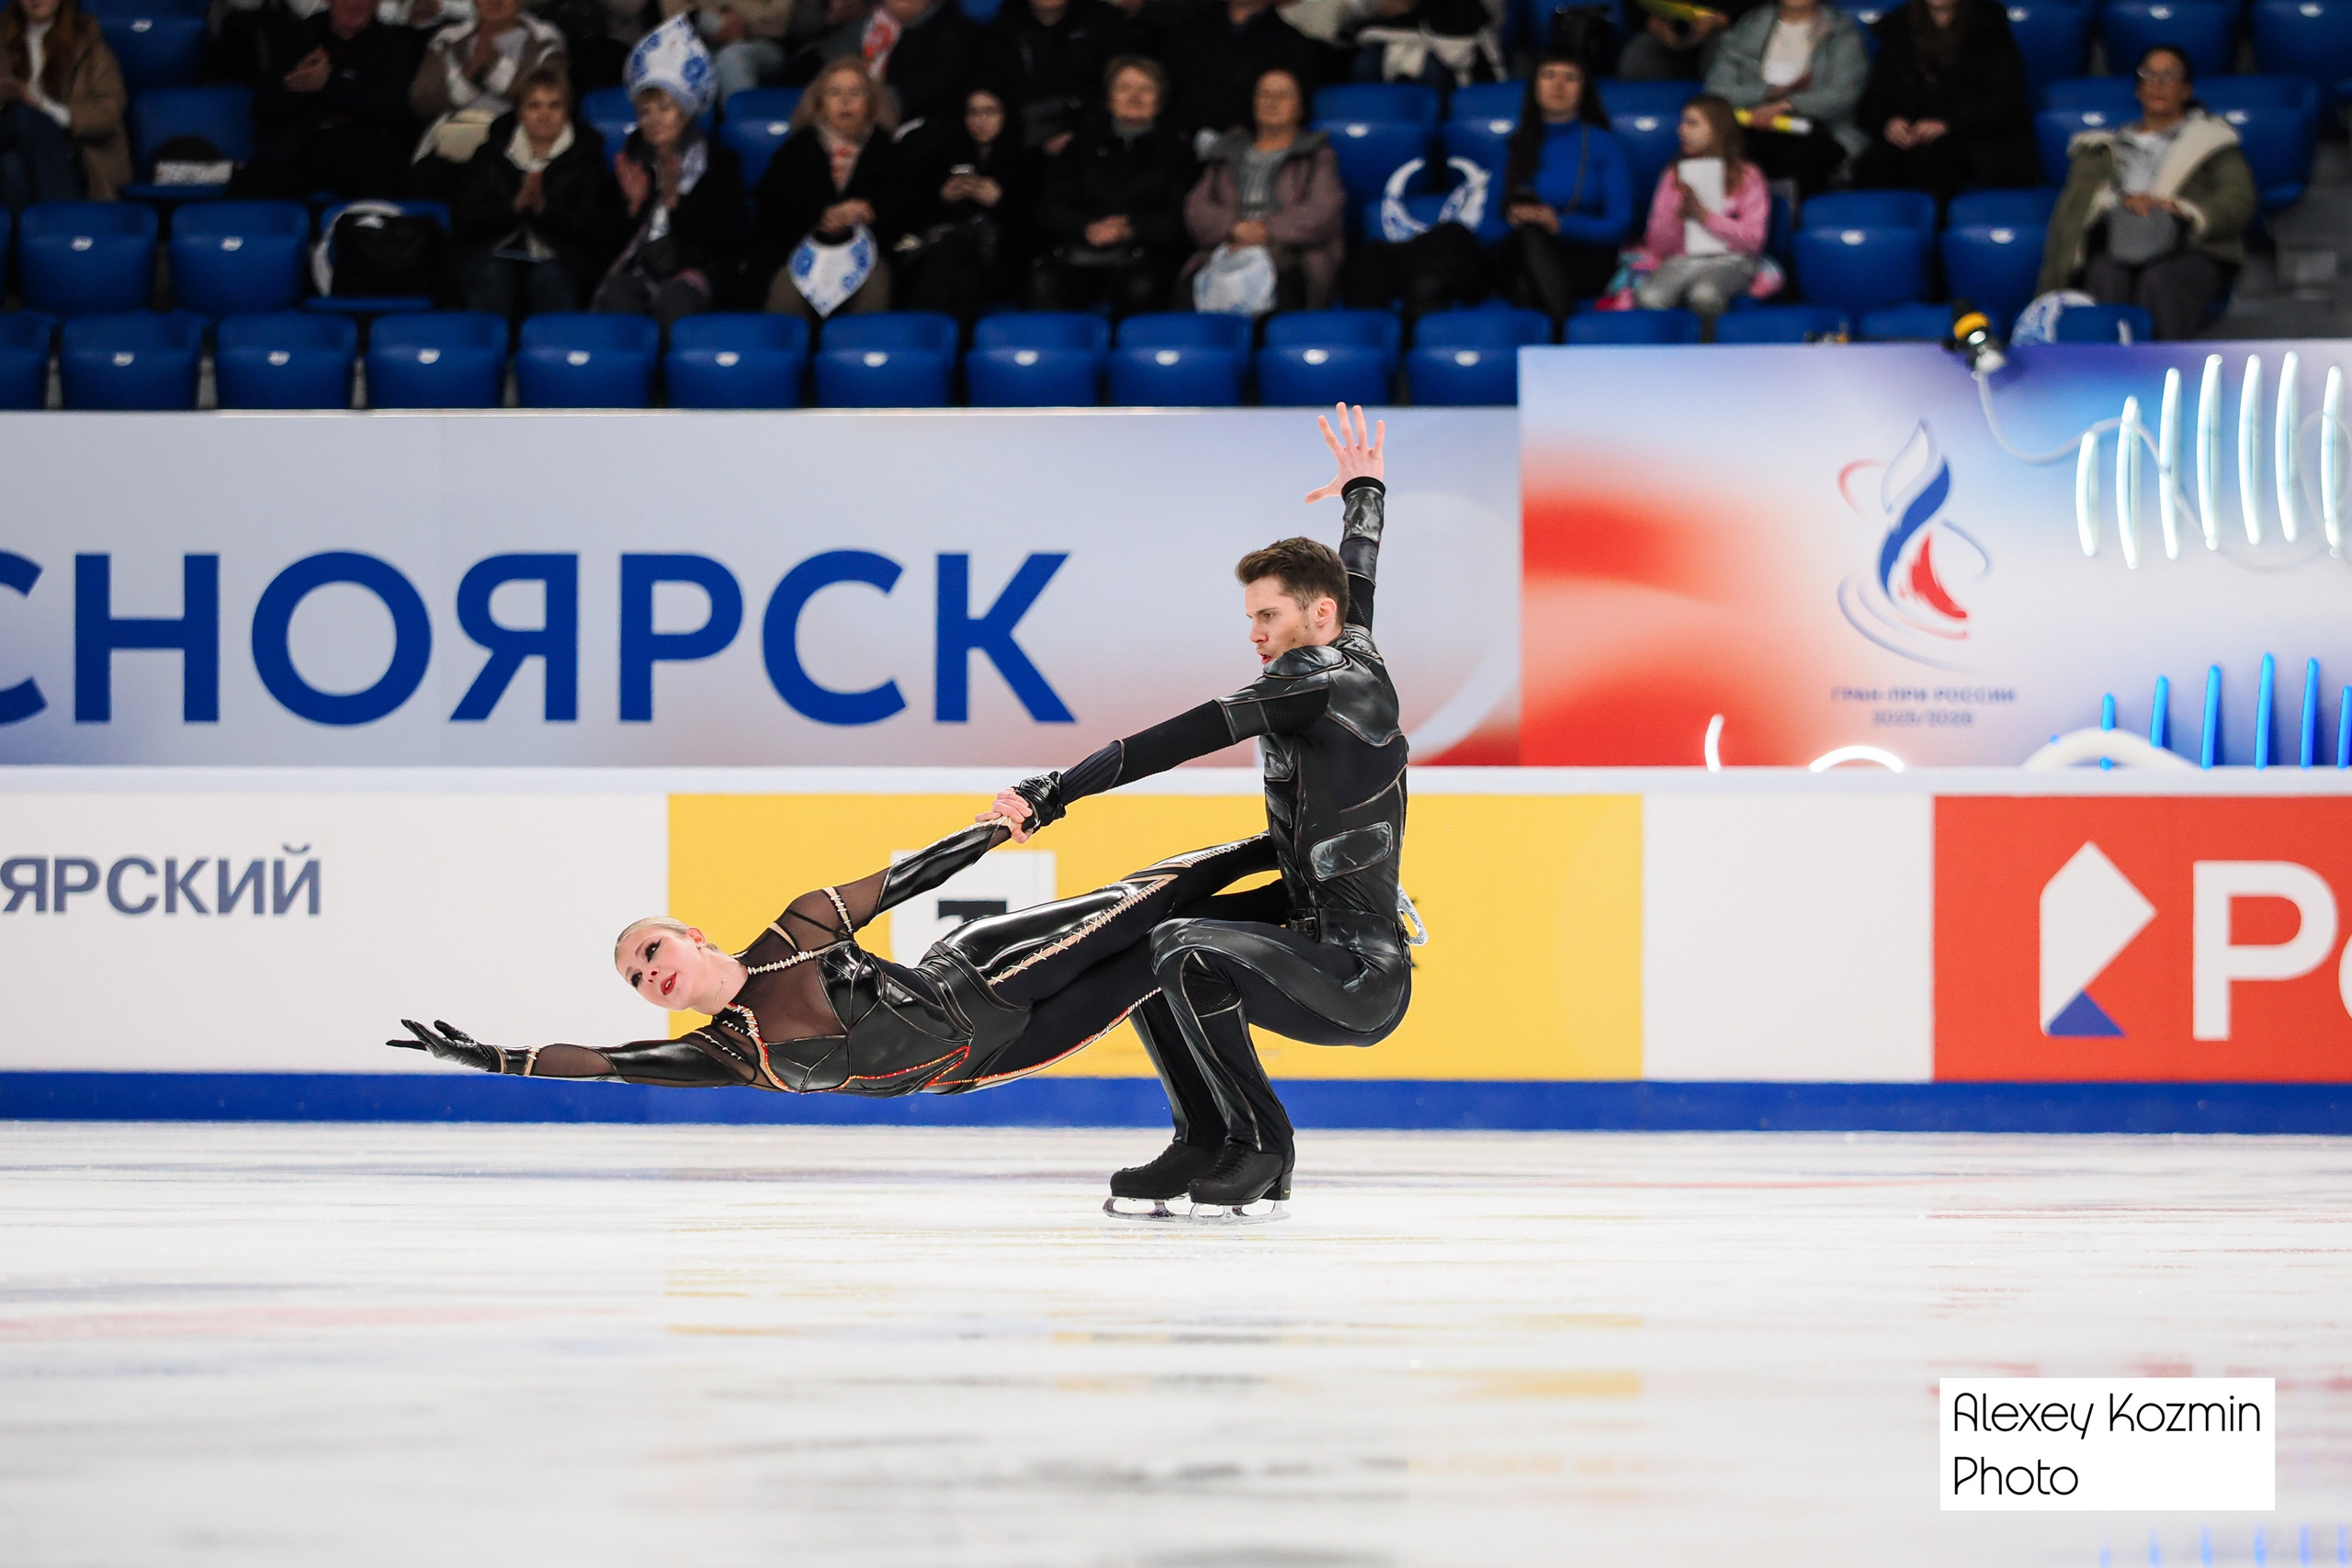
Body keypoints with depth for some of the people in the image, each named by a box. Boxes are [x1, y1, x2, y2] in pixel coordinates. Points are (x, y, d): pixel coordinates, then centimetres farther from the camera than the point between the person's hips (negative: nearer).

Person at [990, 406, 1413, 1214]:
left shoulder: (1315, 683, -13)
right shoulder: (1356, 665, 14)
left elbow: (1179, 741, -20)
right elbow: (1357, 587, 37)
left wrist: (1053, 793, -23)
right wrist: (1364, 493, 56)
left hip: (1356, 974, -11)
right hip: (1335, 967, 11)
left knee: (1185, 950, -32)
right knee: (1138, 952, 18)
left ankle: (1260, 1148, -20)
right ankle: (1207, 1146, 11)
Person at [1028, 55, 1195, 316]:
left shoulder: (1174, 151, 17)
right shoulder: (1084, 148, 23)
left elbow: (1178, 220, 4)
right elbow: (1049, 211, 12)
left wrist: (1130, 230, -15)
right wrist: (1089, 229, -10)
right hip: (1080, 253, 2)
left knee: (1140, 287, -38)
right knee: (1044, 283, -32)